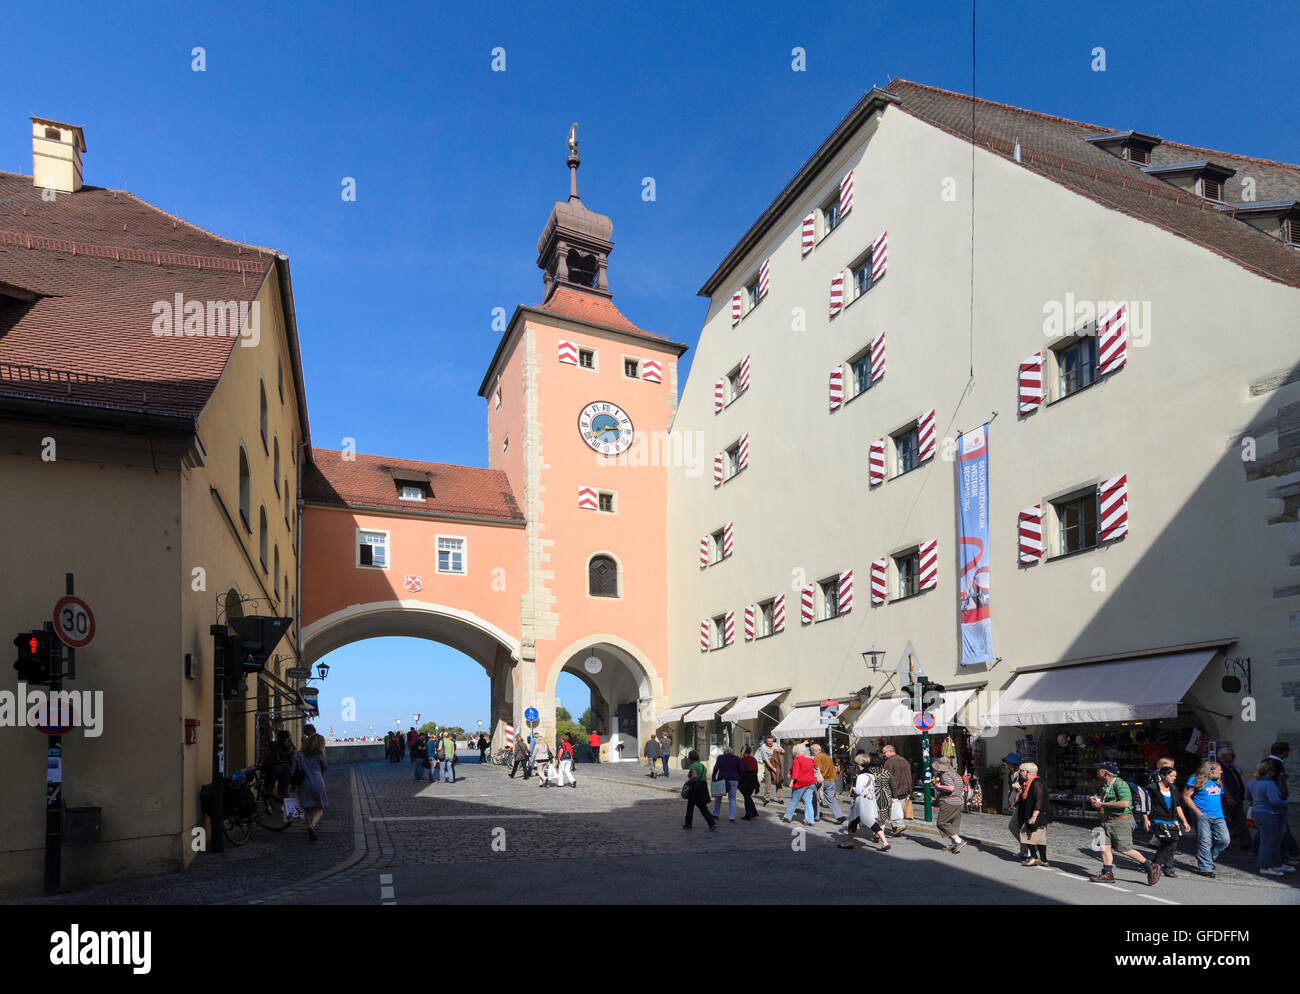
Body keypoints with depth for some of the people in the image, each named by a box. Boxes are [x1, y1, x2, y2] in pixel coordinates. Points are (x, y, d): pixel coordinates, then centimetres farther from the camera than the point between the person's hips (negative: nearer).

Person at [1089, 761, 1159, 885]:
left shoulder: (1120, 784, -16)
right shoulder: (1105, 785, 14)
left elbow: (1125, 803, -28)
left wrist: (1103, 804, -24)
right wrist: (1096, 800, 10)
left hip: (1121, 821, -9)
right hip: (1107, 821, 9)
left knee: (1125, 850, -4)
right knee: (1104, 846, 0)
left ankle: (1151, 867, 12)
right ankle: (1107, 874, 4)